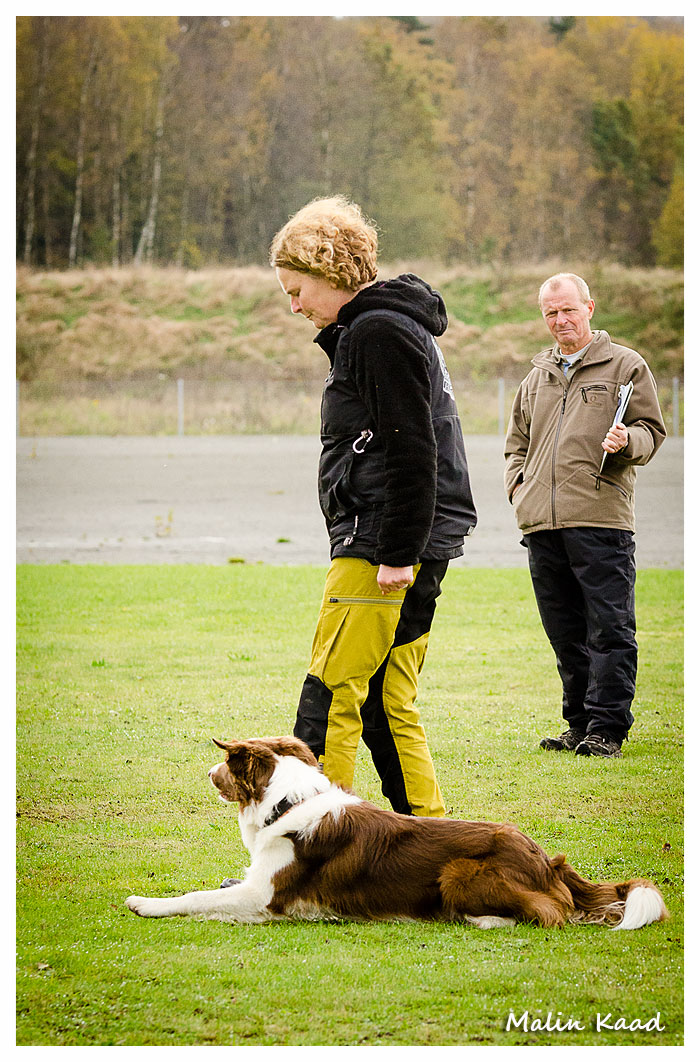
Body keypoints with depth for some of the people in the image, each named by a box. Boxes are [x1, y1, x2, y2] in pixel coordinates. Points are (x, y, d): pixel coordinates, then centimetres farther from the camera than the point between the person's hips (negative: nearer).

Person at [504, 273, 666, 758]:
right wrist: (517, 484, 14)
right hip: (542, 523, 6)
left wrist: (627, 441, -18)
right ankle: (580, 724, 15)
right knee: (566, 633, 8)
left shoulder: (625, 366, 6)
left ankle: (606, 728, -7)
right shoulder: (538, 377, 22)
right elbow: (517, 440, 31)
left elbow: (652, 431, 3)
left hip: (602, 519, -5)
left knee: (610, 630, -8)